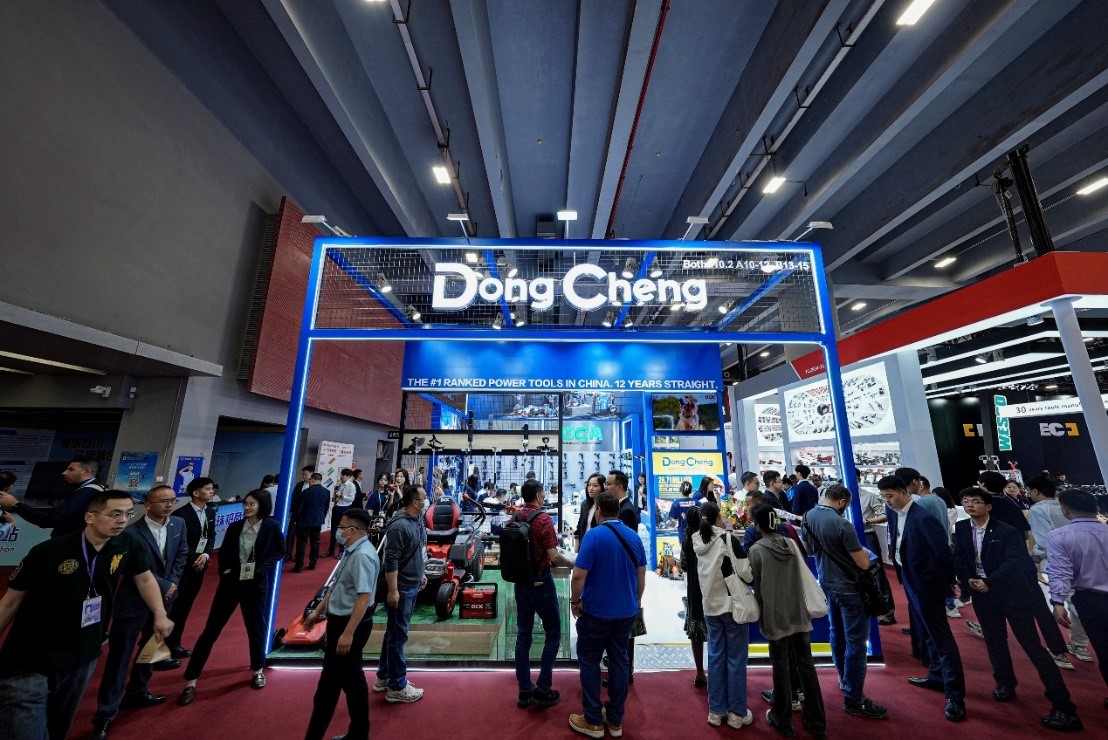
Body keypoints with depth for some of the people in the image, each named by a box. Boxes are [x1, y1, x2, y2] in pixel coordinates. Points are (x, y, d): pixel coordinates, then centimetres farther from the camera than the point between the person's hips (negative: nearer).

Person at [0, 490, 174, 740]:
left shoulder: (128, 544, -9)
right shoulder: (47, 552, -17)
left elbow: (144, 578, 4)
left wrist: (160, 615, 0)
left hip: (82, 660, 4)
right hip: (28, 664, -4)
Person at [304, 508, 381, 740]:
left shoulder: (363, 555, -26)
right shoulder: (351, 552, 6)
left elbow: (364, 598, -29)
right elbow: (336, 586, 18)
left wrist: (348, 633, -27)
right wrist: (318, 611, 22)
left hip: (350, 624, -10)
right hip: (341, 621, 10)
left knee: (330, 682, 5)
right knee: (352, 677, 20)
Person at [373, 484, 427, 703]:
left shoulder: (418, 519, 3)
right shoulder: (399, 525, -25)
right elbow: (391, 560, -24)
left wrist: (421, 573, 21)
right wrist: (393, 590, -22)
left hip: (412, 586, 9)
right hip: (401, 589, -9)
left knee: (394, 633, 21)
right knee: (398, 635, 4)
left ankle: (384, 677, 36)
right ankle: (397, 688, 18)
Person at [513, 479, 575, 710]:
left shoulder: (515, 518, 0)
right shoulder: (543, 519, -19)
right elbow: (553, 556, -20)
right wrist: (572, 563, -3)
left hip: (520, 581, 6)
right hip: (540, 582, -6)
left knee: (523, 634, 14)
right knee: (553, 633, 10)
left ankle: (524, 691, 23)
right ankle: (543, 690, 12)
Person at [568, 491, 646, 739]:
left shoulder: (593, 535, -19)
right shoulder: (634, 536, -2)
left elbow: (579, 575, -22)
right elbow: (641, 574, 6)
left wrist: (575, 601, -6)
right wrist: (636, 601, 18)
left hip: (596, 611, -5)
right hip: (626, 611, 5)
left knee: (589, 661, 12)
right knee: (619, 661, 17)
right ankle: (615, 720, 28)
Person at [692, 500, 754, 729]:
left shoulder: (698, 542, 0)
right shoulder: (728, 539, -17)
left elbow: (700, 576, 8)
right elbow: (747, 573, -17)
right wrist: (751, 577, 5)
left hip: (710, 606, 5)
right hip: (733, 604, -5)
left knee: (715, 657, 14)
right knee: (735, 659, 8)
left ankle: (716, 711, 23)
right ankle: (737, 714, 20)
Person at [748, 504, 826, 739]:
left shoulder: (757, 550, -14)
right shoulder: (791, 543, -2)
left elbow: (757, 587, -7)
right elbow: (803, 578, 7)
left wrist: (760, 616, 7)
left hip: (776, 616, -4)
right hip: (799, 614, 4)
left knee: (781, 668, 10)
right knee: (805, 665, 14)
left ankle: (783, 721, 25)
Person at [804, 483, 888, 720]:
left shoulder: (809, 517, -5)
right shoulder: (842, 524, -27)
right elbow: (864, 564, -18)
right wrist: (861, 550, 1)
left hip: (827, 584, 7)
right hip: (849, 588, -7)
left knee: (837, 633, 24)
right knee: (856, 642, 4)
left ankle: (844, 678, 42)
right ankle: (854, 699, 13)